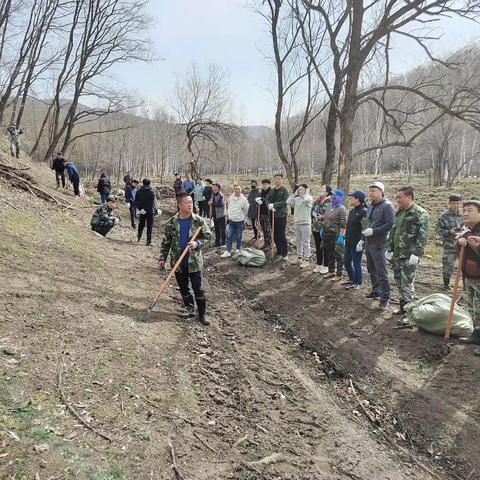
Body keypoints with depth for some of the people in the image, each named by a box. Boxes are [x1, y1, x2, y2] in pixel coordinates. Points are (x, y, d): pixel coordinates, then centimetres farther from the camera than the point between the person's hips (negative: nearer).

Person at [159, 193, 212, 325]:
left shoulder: (199, 221, -6)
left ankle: (202, 314, 13)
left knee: (198, 288, 2)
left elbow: (208, 237, -1)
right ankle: (190, 308, 31)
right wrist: (162, 258, 2)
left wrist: (197, 244, -19)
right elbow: (166, 241, 6)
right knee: (183, 287, 14)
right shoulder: (172, 222, -1)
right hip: (178, 262, 2)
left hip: (194, 262, -2)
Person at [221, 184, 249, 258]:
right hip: (231, 221, 3)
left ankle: (238, 250, 24)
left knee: (239, 237, 7)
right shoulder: (230, 198, -1)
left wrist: (242, 217, 6)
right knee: (229, 236, 1)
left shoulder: (243, 199, -10)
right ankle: (228, 251, 6)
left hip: (240, 221, -3)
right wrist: (229, 215, 11)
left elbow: (246, 210, 0)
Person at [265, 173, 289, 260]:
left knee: (282, 235, -6)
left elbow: (285, 202, -15)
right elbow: (267, 199, 10)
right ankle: (279, 251, 24)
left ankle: (285, 253, 1)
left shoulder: (284, 190, -5)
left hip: (281, 215, -6)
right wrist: (269, 205, -11)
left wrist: (274, 205, -19)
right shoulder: (272, 190, 14)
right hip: (272, 214, 6)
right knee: (275, 235, 12)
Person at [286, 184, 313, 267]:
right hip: (297, 223, 7)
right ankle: (299, 258, 28)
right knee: (298, 241, 16)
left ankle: (306, 260, 5)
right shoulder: (296, 199, 10)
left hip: (305, 224, -7)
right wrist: (295, 194, 2)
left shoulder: (309, 198, -6)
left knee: (305, 242, -1)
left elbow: (306, 200, -29)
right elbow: (288, 202, -2)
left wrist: (307, 193, -10)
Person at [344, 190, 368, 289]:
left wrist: (361, 241, -23)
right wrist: (346, 238, 20)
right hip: (349, 243, 9)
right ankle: (351, 279, 36)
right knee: (346, 262, 18)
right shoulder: (352, 211, 13)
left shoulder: (364, 211, -16)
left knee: (356, 263, 2)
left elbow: (365, 228, -20)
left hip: (357, 243, -9)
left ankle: (356, 283, 15)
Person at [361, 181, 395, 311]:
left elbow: (390, 224, -19)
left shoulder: (387, 206, -12)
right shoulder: (370, 206, 14)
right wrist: (363, 239, 18)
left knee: (381, 272, -5)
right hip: (368, 243, 8)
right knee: (371, 270, 17)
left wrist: (374, 231, -23)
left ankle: (385, 298, 3)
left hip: (379, 244, -8)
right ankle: (375, 291, 32)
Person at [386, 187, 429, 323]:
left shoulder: (420, 213, -11)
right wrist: (389, 249, 17)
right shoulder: (399, 212, 13)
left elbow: (423, 236, -16)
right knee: (399, 282, 15)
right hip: (396, 255, 8)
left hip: (409, 257, -8)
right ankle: (403, 306, 30)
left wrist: (416, 254, -20)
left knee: (407, 284, -2)